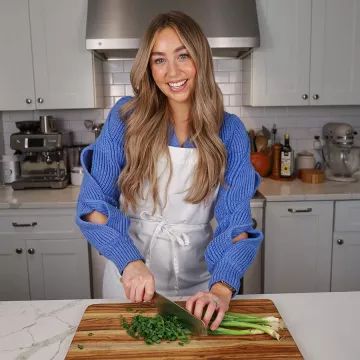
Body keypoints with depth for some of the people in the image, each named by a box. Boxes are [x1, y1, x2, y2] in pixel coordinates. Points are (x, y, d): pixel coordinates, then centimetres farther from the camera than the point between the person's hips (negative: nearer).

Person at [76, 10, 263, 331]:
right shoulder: (126, 118, -11)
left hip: (199, 277, 1)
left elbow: (236, 220, -12)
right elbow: (93, 204, -10)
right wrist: (129, 261, -24)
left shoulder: (229, 131, -9)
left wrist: (222, 287, -27)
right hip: (131, 271, 0)